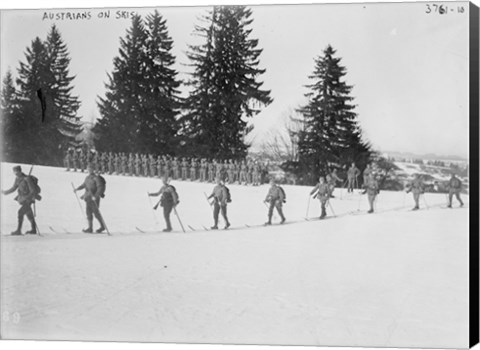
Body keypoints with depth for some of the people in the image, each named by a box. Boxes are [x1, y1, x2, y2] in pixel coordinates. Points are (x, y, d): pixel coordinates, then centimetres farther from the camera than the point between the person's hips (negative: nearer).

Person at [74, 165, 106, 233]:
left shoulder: (96, 178, -11)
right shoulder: (87, 178, 12)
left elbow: (100, 188, -19)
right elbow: (83, 185, 26)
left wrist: (95, 196, -28)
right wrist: (77, 189, 12)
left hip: (94, 198, -7)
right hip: (88, 198, 7)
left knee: (96, 213, -3)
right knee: (89, 213, 4)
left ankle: (102, 226, 12)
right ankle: (90, 228, 6)